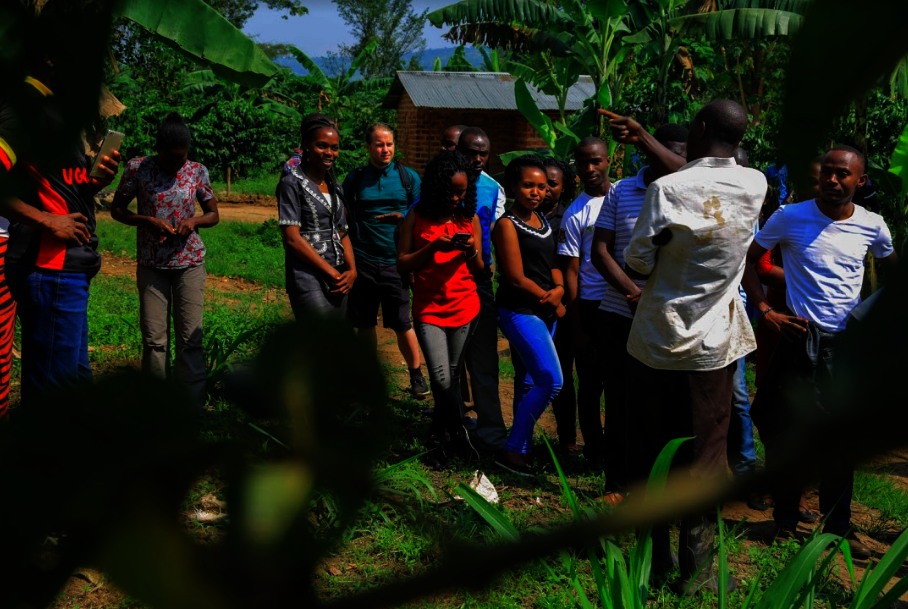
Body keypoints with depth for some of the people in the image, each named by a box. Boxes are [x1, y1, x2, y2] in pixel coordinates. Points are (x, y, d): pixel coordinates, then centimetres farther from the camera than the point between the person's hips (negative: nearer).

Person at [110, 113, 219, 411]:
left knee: (190, 337, -3)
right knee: (154, 339, 1)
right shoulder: (138, 168, -4)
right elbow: (117, 209, 4)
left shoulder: (197, 171, 0)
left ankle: (193, 408, 3)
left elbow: (213, 213, 11)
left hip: (189, 263, 1)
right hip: (151, 265, 0)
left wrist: (194, 221, -12)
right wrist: (149, 221, -14)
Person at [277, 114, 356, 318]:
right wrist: (331, 272, -12)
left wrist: (352, 270, -1)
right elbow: (292, 238, -12)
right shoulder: (293, 183, -5)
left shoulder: (335, 187, 16)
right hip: (309, 278, -7)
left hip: (338, 279, 7)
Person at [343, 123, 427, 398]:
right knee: (365, 323, 9)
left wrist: (402, 217, -11)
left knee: (401, 323, 0)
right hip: (362, 260, 1)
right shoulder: (355, 179, 5)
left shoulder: (408, 177, 3)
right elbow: (345, 220, 11)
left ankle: (416, 373, 17)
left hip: (395, 261, -1)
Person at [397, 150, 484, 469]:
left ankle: (437, 436, 23)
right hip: (429, 310, -2)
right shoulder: (417, 218, 0)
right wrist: (433, 247, -17)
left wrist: (472, 252, -12)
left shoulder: (469, 218, 6)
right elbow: (402, 264, -2)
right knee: (442, 379, -13)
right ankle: (458, 432, 9)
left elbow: (478, 270, 11)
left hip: (465, 309, 2)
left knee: (451, 377, 5)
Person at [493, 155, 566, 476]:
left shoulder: (543, 219, 12)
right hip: (519, 311, -8)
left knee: (528, 382, 13)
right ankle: (511, 450, -5)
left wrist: (558, 290, -5)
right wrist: (550, 301, -6)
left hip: (546, 311, 8)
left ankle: (524, 449, 22)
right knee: (552, 380, -14)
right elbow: (516, 278, -14)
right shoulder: (507, 225, -11)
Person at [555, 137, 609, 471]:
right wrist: (576, 327, -5)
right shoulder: (575, 214, -2)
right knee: (591, 383, 6)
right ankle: (594, 451, 19)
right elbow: (571, 272, -2)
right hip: (591, 306, -2)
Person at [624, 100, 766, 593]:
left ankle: (652, 553, 25)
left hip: (656, 340, -1)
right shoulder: (755, 186, -4)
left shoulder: (666, 189, -16)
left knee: (652, 448, 13)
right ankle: (697, 569, 14)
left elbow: (636, 262, -10)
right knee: (705, 455, 8)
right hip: (713, 345, 2)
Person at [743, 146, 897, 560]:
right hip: (800, 338, -2)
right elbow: (747, 260, 2)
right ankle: (785, 522, 18)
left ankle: (838, 527, 21)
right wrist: (765, 310, -7)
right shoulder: (790, 218, -6)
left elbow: (894, 269, 19)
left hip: (848, 341, 2)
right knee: (786, 431, 2)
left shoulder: (872, 226, 1)